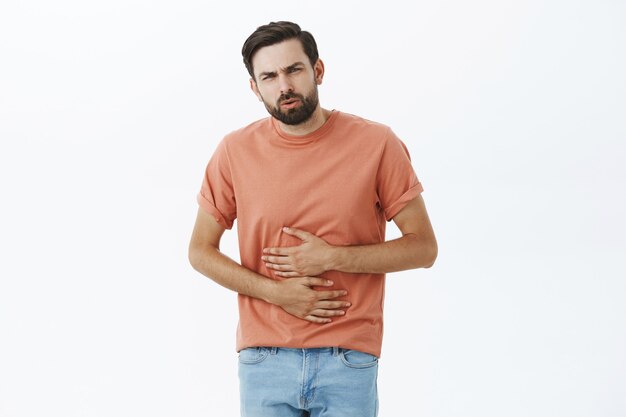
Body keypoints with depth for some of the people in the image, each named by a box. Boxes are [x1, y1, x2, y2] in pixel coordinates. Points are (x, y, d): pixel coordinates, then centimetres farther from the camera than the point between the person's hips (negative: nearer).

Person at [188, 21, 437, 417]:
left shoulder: (376, 143, -5)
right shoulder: (236, 151, -1)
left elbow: (423, 247, -2)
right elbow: (201, 251, 6)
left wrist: (332, 257, -14)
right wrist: (275, 292, -9)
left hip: (349, 361, -1)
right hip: (264, 361, 1)